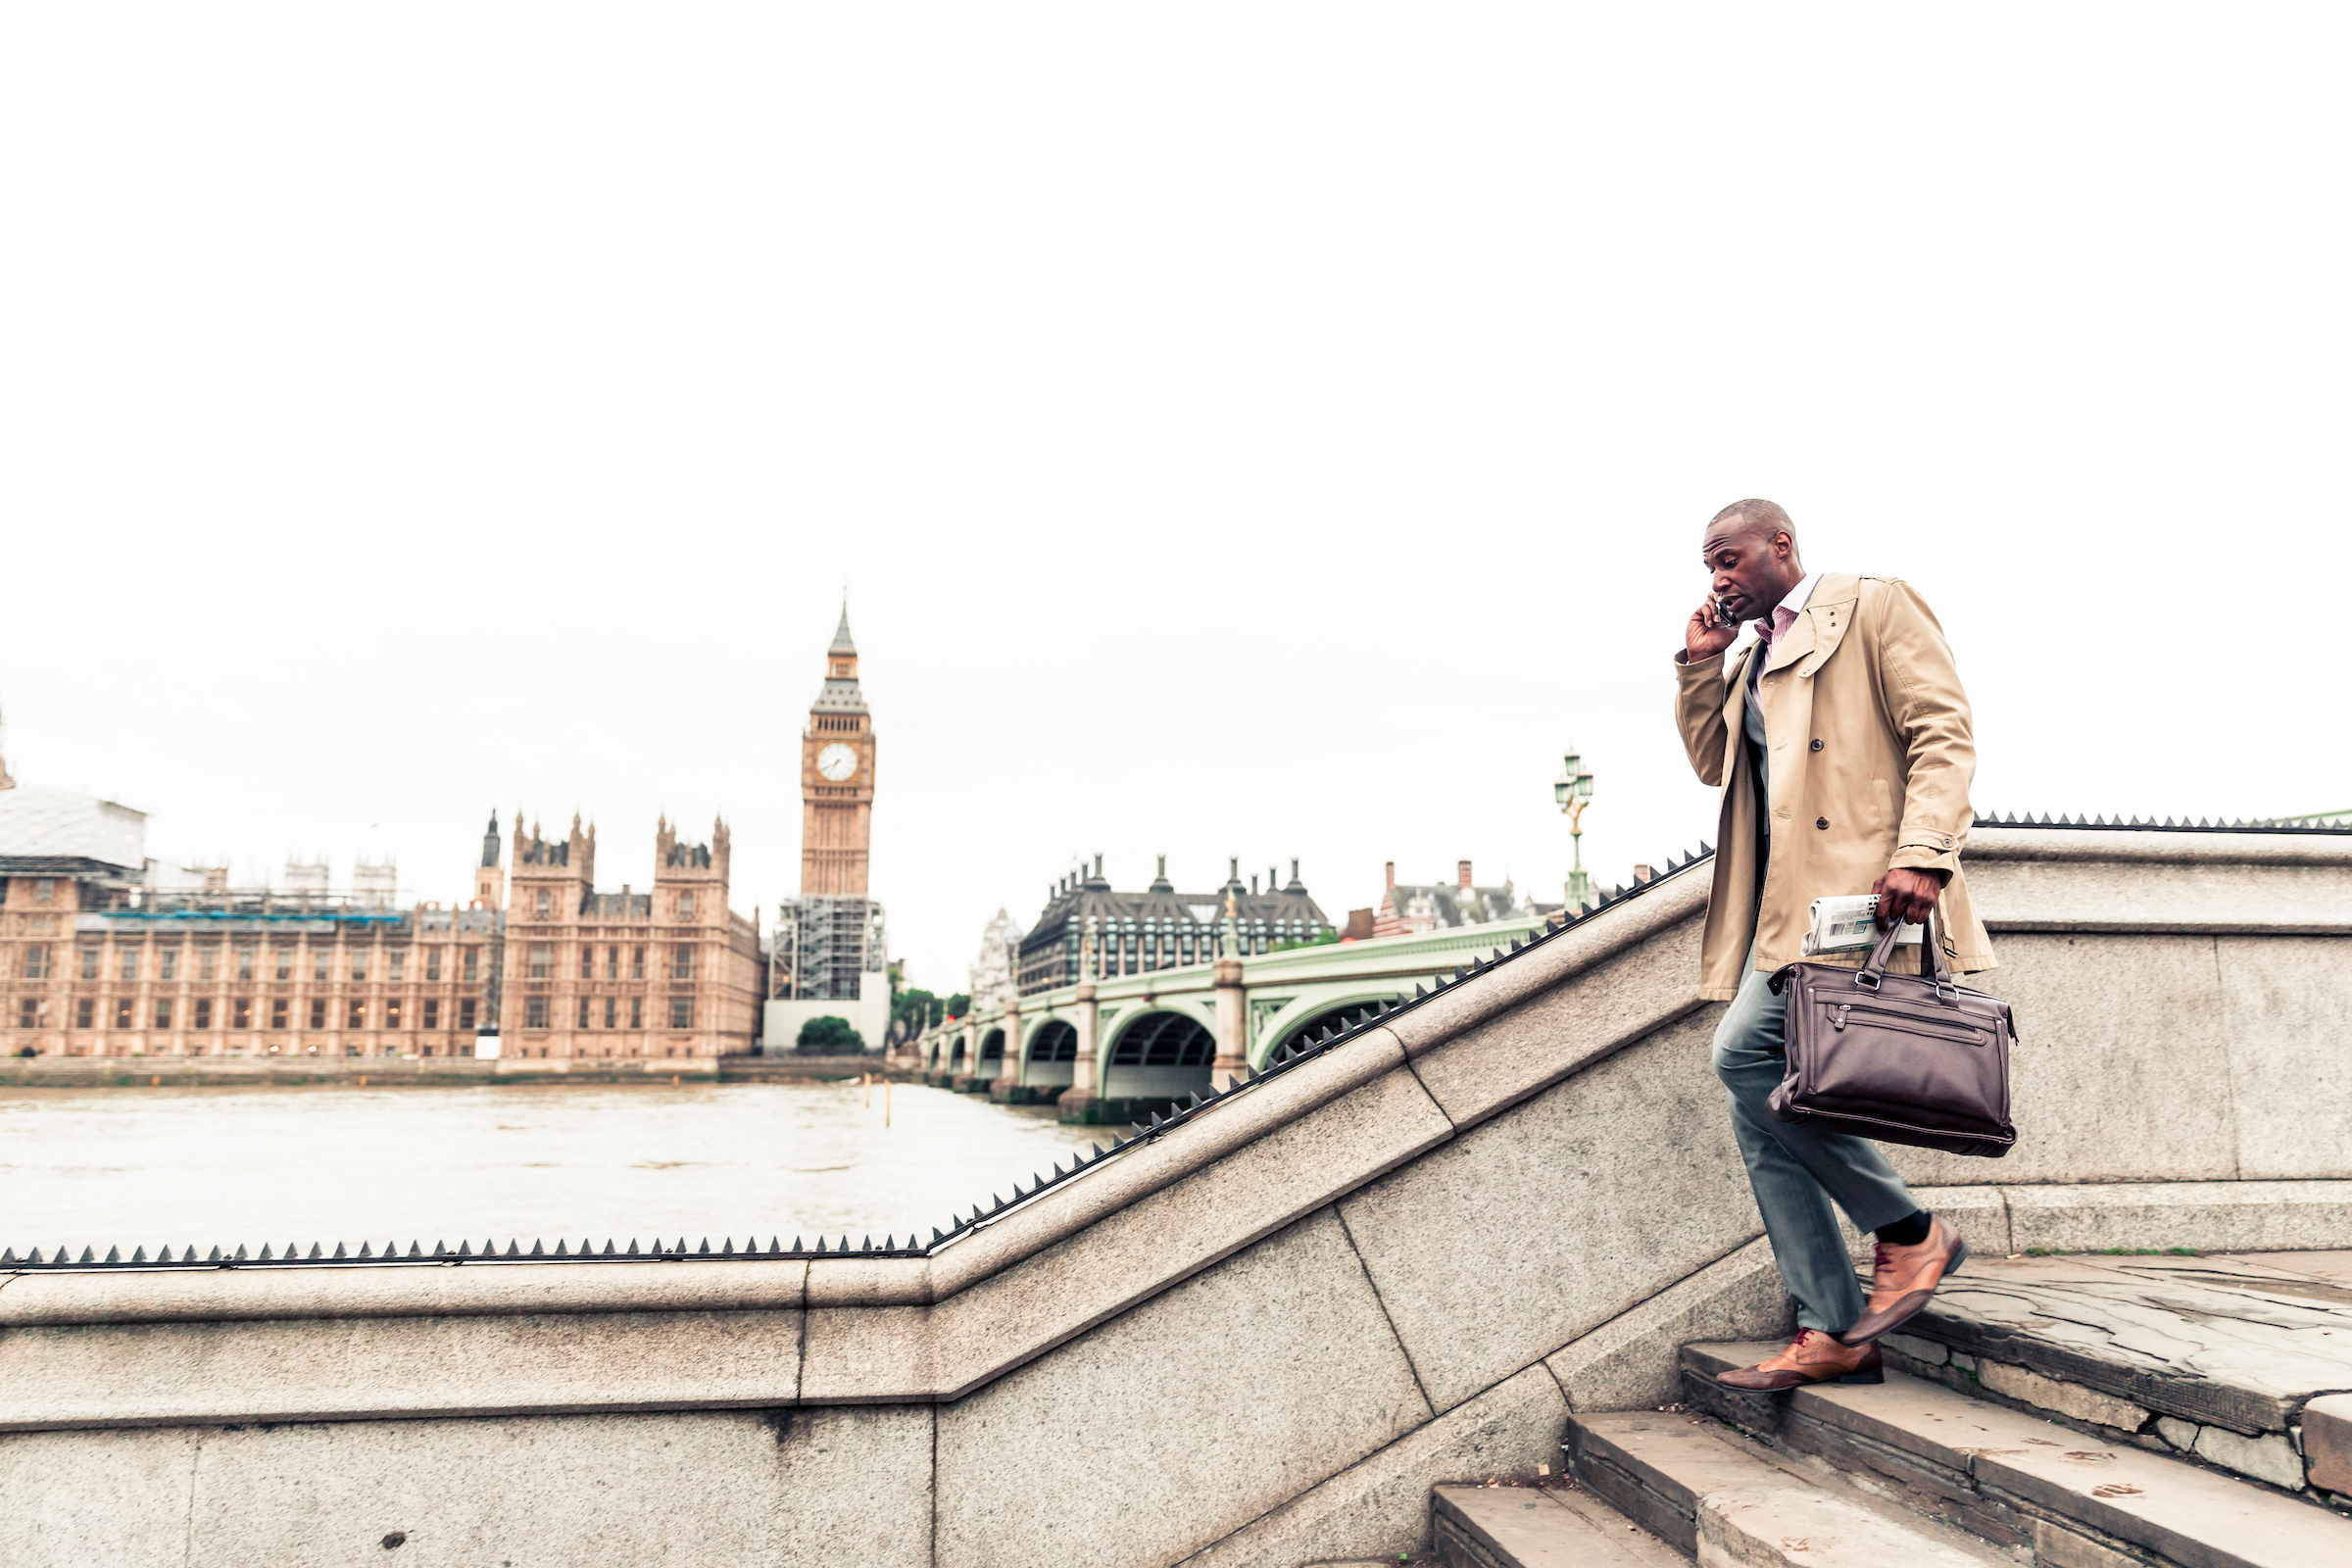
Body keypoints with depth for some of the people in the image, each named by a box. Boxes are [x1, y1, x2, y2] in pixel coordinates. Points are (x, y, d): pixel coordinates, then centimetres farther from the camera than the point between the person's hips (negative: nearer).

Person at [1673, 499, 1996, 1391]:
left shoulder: (1876, 607, 3)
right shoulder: (1753, 659, 27)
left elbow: (1943, 734, -8)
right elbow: (1712, 764, 25)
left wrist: (1921, 855, -21)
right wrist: (1700, 663, 16)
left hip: (1856, 885, -8)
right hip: (1783, 900, 8)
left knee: (1745, 1055, -23)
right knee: (1759, 1112, 1)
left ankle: (1909, 1232, -5)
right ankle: (1831, 1333, 9)